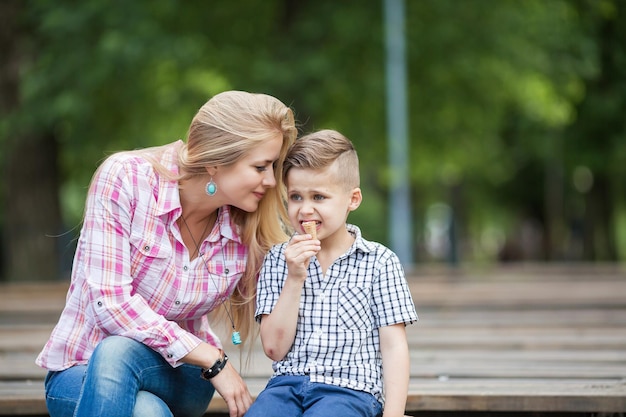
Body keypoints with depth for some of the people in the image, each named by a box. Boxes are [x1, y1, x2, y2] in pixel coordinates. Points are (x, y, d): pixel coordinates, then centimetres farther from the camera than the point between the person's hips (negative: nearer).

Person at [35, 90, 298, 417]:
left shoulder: (248, 230, -6)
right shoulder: (125, 178, -17)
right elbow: (110, 303, -23)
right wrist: (213, 361, -22)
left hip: (179, 377, 3)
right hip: (80, 375, -3)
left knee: (119, 352, -34)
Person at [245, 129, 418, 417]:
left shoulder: (379, 262, 4)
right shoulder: (279, 260, 11)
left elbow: (393, 347, 2)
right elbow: (274, 348, 4)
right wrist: (295, 279, -5)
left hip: (349, 390, -2)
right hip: (288, 383, 2)